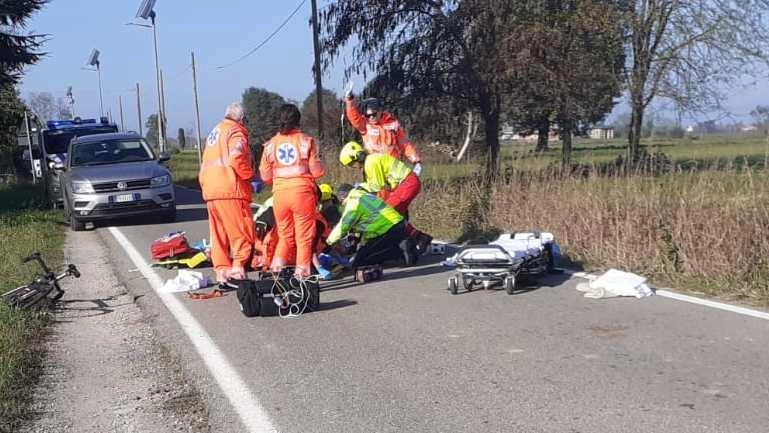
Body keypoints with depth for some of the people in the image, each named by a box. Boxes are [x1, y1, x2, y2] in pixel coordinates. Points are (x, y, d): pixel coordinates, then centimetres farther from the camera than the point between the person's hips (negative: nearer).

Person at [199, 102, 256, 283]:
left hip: (210, 191, 8)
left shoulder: (214, 132, 24)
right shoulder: (236, 131, -3)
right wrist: (250, 175, -6)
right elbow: (236, 159, -20)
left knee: (218, 235, 10)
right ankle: (238, 265, -14)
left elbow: (205, 164, 24)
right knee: (242, 232, -5)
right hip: (230, 190, -8)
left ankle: (221, 270, 11)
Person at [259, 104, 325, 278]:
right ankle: (302, 272, 6)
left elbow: (265, 176, 5)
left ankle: (276, 269, 7)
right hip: (303, 192, -3)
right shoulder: (306, 141, -4)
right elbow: (317, 171, -5)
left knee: (285, 235, 17)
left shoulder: (270, 144, 3)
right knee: (304, 235, 6)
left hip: (279, 193, 3)